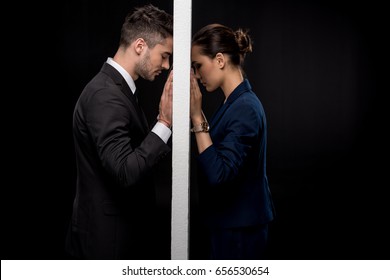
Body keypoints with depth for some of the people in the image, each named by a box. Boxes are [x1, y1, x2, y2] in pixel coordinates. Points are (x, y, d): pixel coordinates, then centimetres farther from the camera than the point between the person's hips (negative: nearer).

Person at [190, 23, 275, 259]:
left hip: (240, 229, -9)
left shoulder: (245, 108, -21)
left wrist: (197, 117, -25)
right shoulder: (236, 101, 8)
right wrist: (197, 115, 4)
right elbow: (217, 149, 13)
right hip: (231, 222, 9)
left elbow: (218, 173, -28)